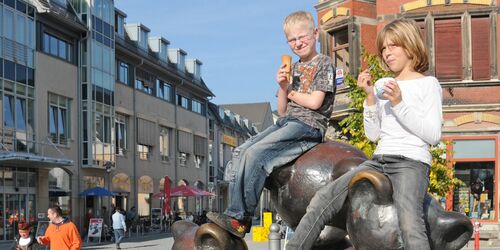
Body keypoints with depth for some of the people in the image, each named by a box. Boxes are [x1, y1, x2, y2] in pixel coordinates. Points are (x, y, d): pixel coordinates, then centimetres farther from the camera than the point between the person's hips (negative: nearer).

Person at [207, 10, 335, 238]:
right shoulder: (293, 69, 23)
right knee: (240, 152, -7)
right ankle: (236, 210, -13)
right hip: (286, 122, 9)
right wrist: (283, 87, 0)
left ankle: (239, 218, -25)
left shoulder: (324, 63, 1)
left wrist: (292, 94, 5)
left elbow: (315, 102, -11)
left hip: (308, 125, -9)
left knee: (255, 154, -25)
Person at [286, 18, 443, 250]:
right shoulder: (384, 85, 20)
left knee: (410, 224, -31)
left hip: (411, 162, -6)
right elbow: (373, 134, 14)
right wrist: (370, 96, 3)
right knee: (322, 200, -9)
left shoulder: (428, 84, 4)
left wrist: (399, 103, -13)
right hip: (378, 161, 6)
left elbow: (433, 135, -6)